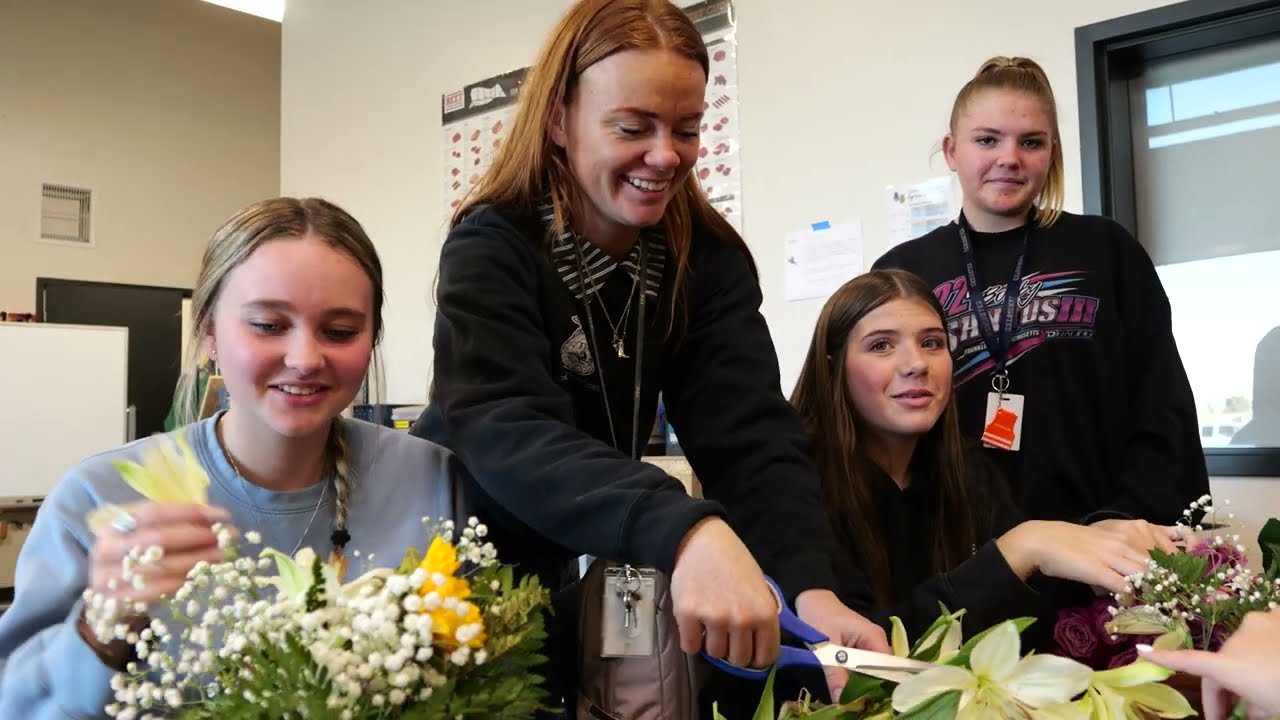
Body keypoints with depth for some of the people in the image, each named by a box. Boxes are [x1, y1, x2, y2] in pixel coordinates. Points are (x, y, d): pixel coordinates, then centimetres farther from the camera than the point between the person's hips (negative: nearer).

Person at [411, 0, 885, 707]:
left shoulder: (709, 256, -10)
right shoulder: (492, 247, -20)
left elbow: (749, 434, -21)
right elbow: (505, 432, -37)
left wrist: (812, 584, -39)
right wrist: (686, 531, -53)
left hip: (592, 571, 3)